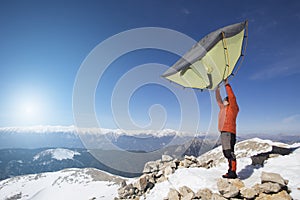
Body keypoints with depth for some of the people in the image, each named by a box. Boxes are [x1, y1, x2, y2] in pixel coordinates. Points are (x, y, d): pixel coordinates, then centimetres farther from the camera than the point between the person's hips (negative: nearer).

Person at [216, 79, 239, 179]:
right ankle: (230, 171, 10)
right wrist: (217, 90, 27)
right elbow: (218, 100, 31)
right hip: (223, 132, 8)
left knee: (229, 152, -13)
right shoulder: (223, 108, 23)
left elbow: (232, 97, -7)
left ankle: (233, 172, -11)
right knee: (226, 153, 7)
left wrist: (227, 85, -5)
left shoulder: (232, 108, 3)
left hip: (229, 132, -8)